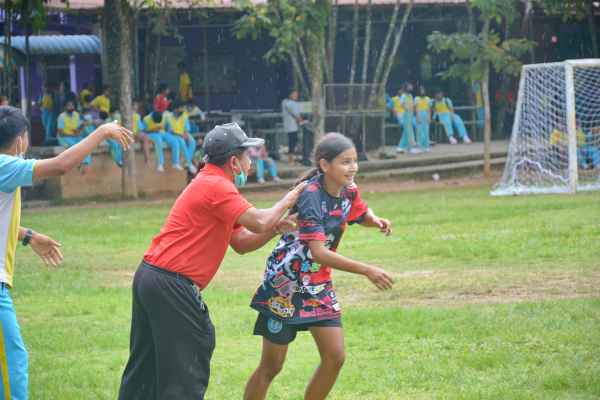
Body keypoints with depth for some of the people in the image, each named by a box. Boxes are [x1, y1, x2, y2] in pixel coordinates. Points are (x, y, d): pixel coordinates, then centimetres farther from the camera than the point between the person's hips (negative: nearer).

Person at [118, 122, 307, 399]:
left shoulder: (211, 184, 19)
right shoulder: (216, 186, -13)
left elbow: (242, 243, 19)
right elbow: (258, 222, -20)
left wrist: (275, 228, 3)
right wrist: (286, 201, -3)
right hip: (172, 285, -10)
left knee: (145, 365, 14)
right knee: (187, 367, -5)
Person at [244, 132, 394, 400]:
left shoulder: (349, 191, -3)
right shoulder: (310, 197, -26)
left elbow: (361, 214, 20)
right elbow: (318, 253, -34)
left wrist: (375, 221, -5)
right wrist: (366, 271, -38)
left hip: (319, 285, 7)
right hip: (286, 285, -7)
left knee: (335, 358, 0)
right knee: (271, 366, -1)